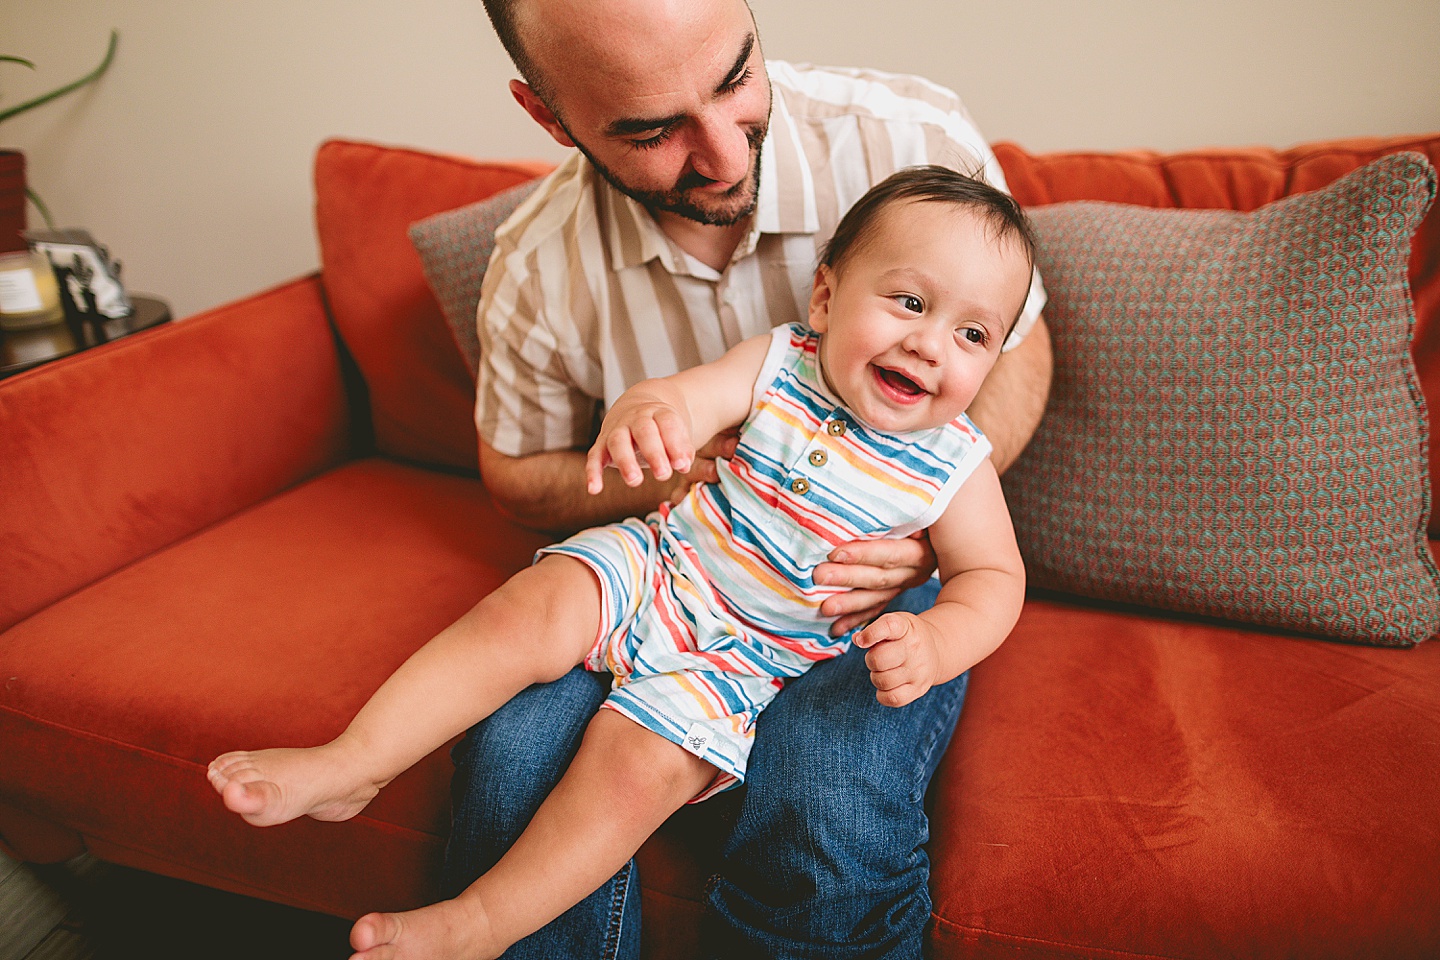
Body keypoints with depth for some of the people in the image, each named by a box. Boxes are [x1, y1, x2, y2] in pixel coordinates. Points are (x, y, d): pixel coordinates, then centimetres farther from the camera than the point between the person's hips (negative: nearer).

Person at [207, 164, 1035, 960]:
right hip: (656, 565, 2)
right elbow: (692, 394, -21)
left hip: (745, 656, -2)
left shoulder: (955, 466, -9)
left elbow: (995, 578, -2)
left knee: (641, 759, -22)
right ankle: (348, 767, -8)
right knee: (530, 610, -19)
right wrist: (642, 411, -47)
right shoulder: (779, 364, -8)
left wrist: (932, 645, -24)